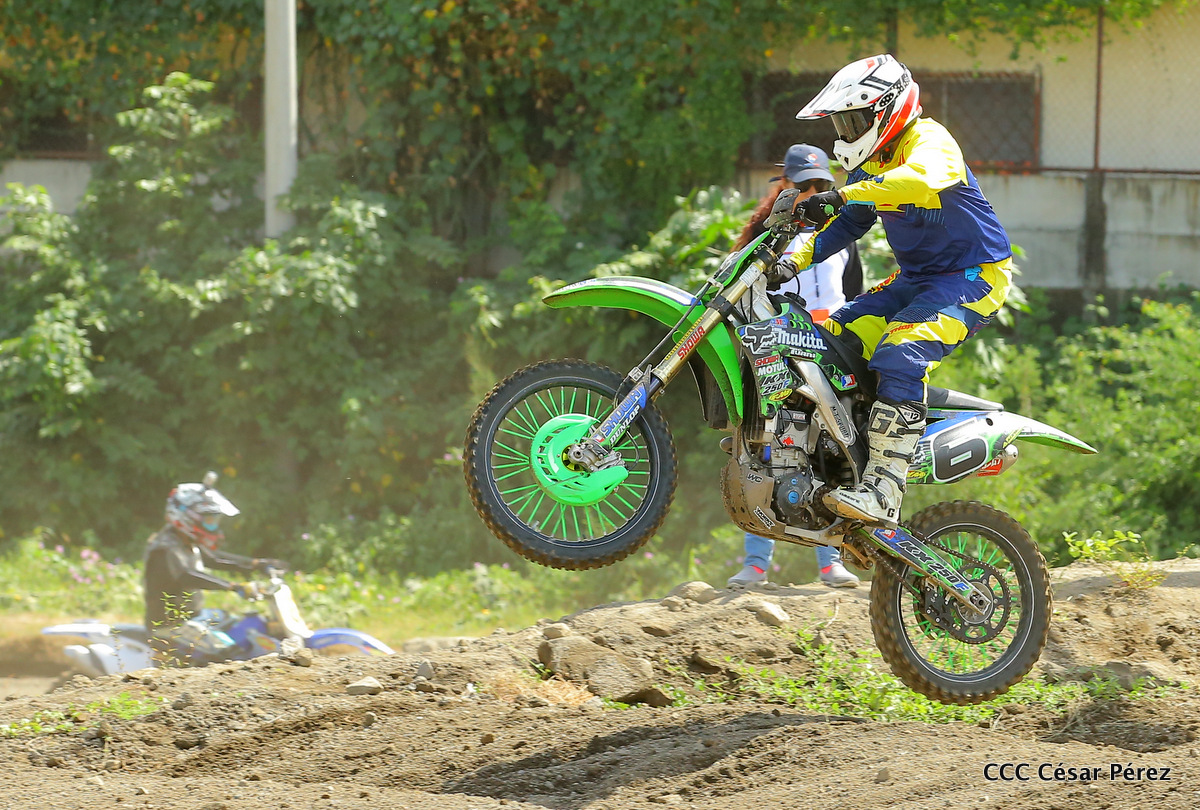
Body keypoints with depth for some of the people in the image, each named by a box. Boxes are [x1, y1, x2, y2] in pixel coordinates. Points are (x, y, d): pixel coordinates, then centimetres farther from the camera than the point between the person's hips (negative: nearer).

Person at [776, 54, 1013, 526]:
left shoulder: (929, 141, -16)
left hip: (973, 276, -10)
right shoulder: (870, 166, 13)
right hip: (915, 279, 10)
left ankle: (882, 493, -37)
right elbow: (846, 223, 16)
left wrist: (840, 196, -46)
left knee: (900, 355, -29)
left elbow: (921, 179, -39)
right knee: (833, 341, -2)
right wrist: (795, 260, -3)